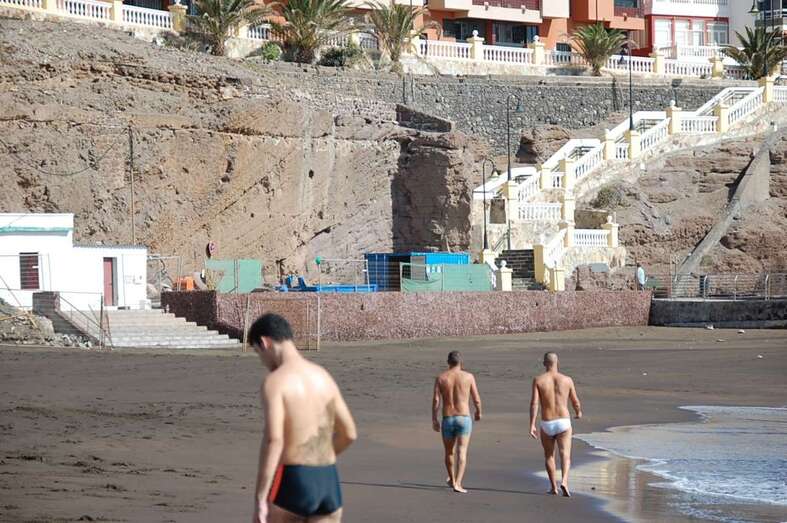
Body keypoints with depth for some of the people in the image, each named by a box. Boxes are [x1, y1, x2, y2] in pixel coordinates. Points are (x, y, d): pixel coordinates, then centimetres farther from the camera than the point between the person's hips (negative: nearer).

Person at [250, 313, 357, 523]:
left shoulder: (275, 381, -11)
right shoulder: (324, 376, 12)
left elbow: (273, 441, -21)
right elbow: (349, 433, 18)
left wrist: (260, 501, -21)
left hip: (292, 483, -6)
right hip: (329, 482, 6)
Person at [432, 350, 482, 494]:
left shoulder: (440, 378, 0)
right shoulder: (469, 376, -3)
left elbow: (436, 400, -7)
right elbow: (476, 399, 1)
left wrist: (434, 420, 0)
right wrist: (478, 412, 20)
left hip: (447, 420, 2)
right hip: (464, 418, -2)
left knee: (449, 452, 20)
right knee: (462, 453, -5)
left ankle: (452, 480, 38)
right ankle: (457, 484, -19)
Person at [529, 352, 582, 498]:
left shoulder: (538, 380, -4)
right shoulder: (567, 380, 0)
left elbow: (534, 403, -12)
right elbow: (575, 401, 11)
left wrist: (532, 425, -13)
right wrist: (579, 412, 34)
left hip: (547, 425, 1)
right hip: (563, 423, -1)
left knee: (549, 456, 21)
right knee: (565, 455, -4)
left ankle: (553, 487, 25)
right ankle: (564, 482, -30)